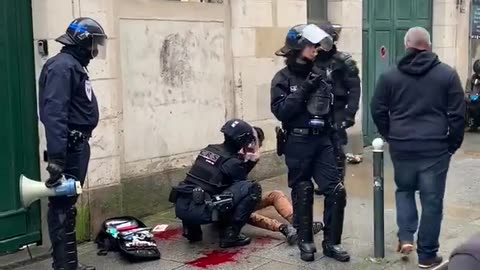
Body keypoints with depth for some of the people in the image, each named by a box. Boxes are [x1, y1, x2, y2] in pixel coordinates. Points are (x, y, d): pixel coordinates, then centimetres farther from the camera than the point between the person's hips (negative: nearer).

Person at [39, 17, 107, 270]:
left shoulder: (75, 65, 18)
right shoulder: (62, 66, -15)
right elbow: (53, 113, -25)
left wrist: (80, 143, 19)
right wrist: (56, 156, -31)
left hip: (77, 145, 11)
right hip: (68, 147, -11)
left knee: (67, 204, 15)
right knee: (62, 206, -7)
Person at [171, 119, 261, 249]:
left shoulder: (208, 149, 17)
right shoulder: (234, 163, -3)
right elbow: (240, 186, 14)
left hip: (181, 207, 7)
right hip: (199, 211, -7)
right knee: (252, 189, -3)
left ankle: (192, 230, 25)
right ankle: (230, 235, -2)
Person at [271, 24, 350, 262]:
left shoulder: (319, 74, 8)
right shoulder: (283, 78, -5)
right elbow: (280, 111, -17)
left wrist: (335, 133, 11)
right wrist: (303, 90, -21)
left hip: (322, 141, 4)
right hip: (298, 143, -4)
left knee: (336, 191, -1)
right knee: (302, 193, 6)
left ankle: (331, 242, 13)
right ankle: (305, 242, 23)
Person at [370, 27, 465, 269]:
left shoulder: (389, 75, 2)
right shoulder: (447, 74, -2)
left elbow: (378, 111, 5)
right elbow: (457, 114, -2)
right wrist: (452, 144, 9)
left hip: (401, 146, 2)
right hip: (435, 147, -2)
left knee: (404, 190, 24)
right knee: (431, 201, 8)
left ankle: (405, 237, 9)